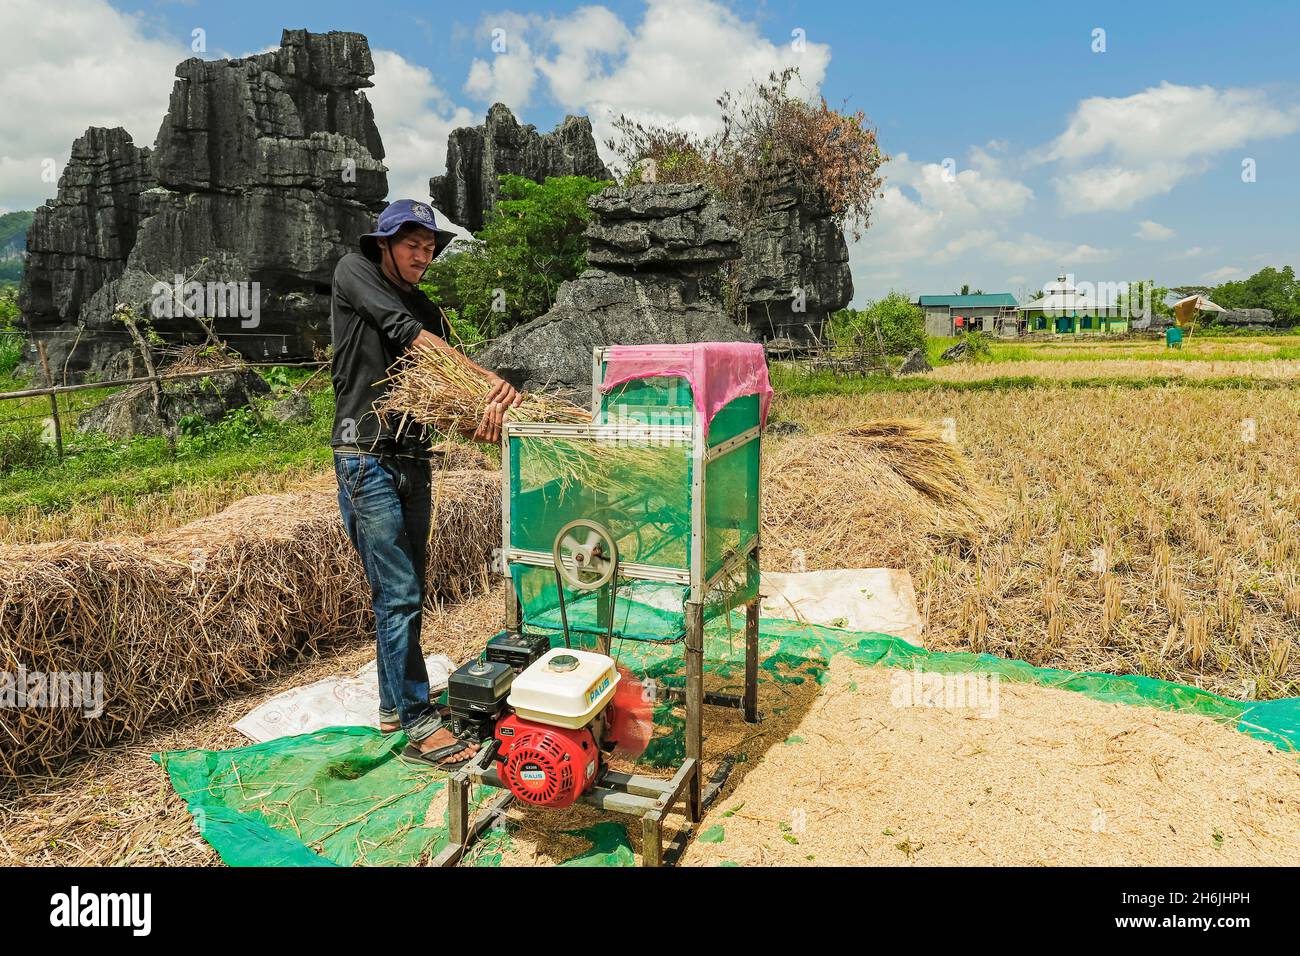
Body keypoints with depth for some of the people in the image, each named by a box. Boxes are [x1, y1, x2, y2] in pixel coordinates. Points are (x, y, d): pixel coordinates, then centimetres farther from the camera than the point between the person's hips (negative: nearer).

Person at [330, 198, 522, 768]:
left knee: (404, 591, 12)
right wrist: (488, 379, -22)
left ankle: (393, 705, 27)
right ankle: (419, 725, -2)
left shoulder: (429, 311, 15)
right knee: (399, 593, -8)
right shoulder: (354, 272, 1)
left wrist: (482, 410, -21)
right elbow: (407, 333, -15)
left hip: (414, 462, 7)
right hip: (367, 459, -6)